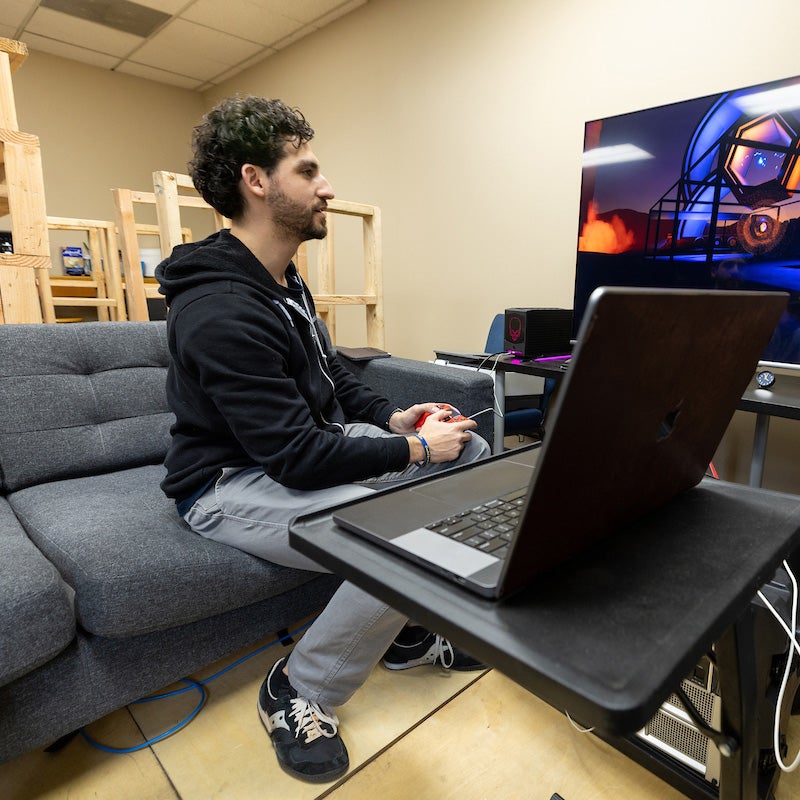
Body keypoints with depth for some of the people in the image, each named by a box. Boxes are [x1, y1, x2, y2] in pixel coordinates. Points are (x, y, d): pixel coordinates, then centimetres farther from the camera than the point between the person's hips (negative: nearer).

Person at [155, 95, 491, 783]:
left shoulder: (283, 281, 8)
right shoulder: (220, 311, -24)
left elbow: (330, 375, 15)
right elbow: (299, 459, -27)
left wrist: (392, 417, -2)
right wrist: (415, 450, -17)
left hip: (311, 444, 10)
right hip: (234, 483, -9)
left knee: (473, 451, 2)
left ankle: (410, 630, 15)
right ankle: (298, 693, -1)